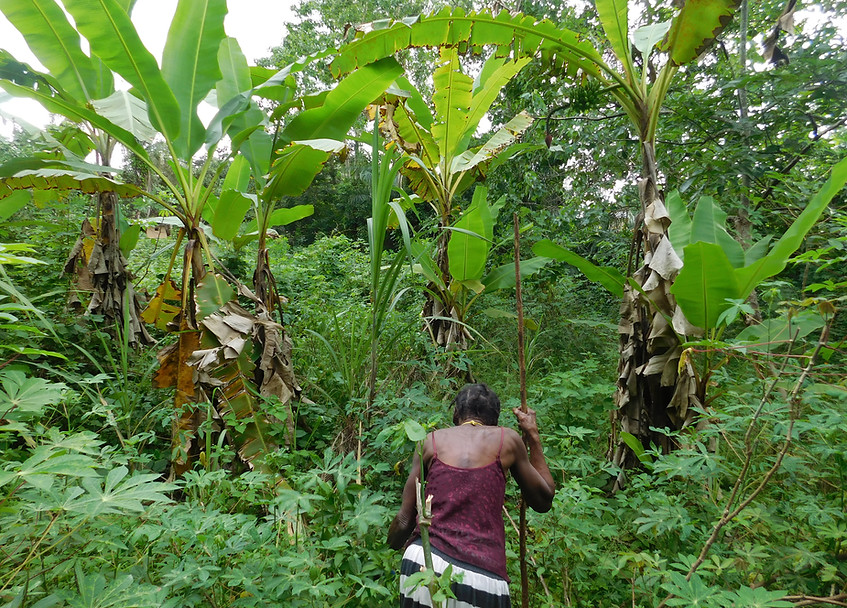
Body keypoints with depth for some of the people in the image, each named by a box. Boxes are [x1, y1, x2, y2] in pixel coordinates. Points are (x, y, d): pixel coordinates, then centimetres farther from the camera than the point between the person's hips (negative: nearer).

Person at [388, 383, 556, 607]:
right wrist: (533, 437, 26)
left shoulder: (432, 440, 8)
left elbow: (405, 519, 9)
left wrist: (390, 546, 31)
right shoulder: (507, 439, 6)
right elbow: (543, 500, 20)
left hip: (423, 562, 1)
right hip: (482, 577, 0)